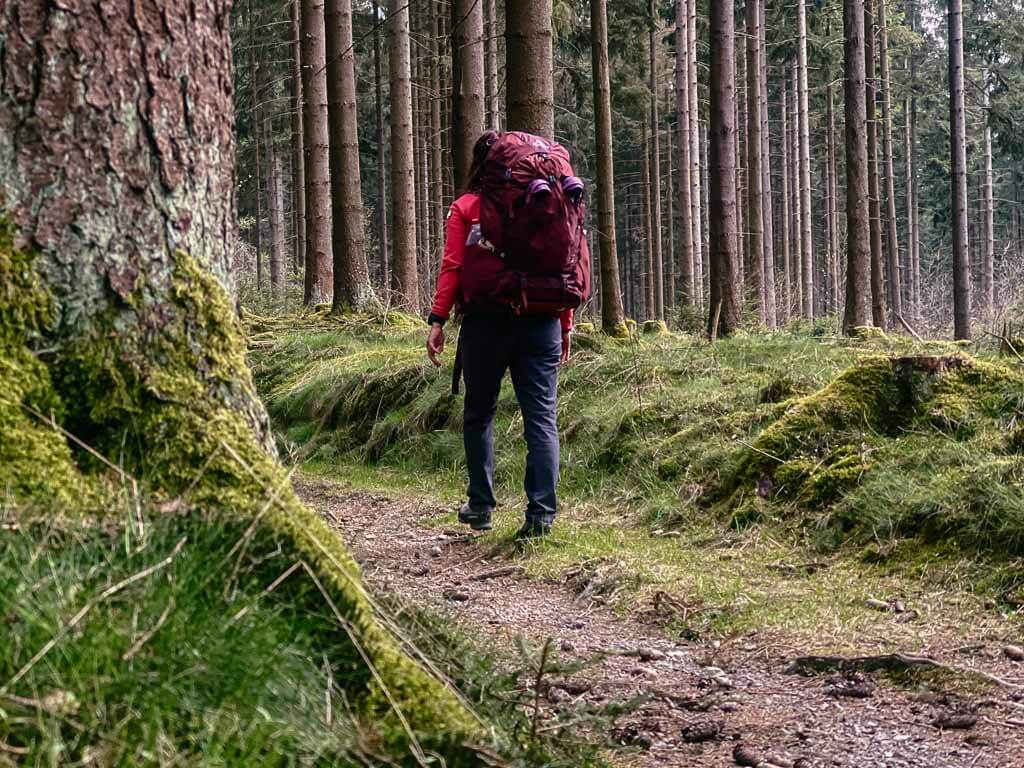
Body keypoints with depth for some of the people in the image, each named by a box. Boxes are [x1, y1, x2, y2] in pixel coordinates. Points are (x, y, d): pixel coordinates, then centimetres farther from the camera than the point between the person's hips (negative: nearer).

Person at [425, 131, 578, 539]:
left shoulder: (465, 207, 2)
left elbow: (452, 267, -7)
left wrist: (438, 320, -6)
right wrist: (566, 324, 12)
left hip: (486, 322, -2)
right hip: (541, 321, 2)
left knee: (479, 414, 14)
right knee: (541, 417, 1)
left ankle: (480, 506, 18)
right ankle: (541, 513, -7)